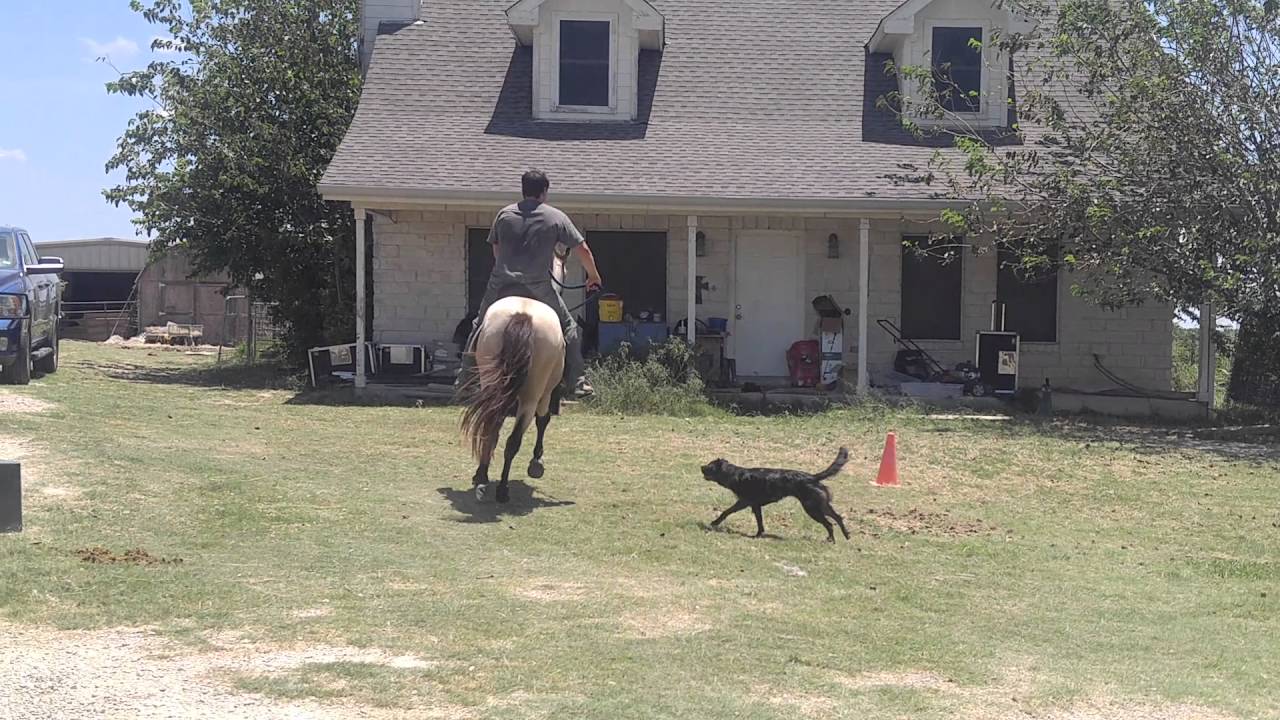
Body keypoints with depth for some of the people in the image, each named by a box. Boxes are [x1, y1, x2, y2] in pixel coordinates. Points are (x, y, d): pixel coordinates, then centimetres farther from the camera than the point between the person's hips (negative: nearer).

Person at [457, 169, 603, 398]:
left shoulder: (504, 214, 9)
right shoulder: (556, 217, 2)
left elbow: (495, 249, 17)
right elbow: (582, 250, 4)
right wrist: (594, 276, 19)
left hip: (501, 284, 3)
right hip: (538, 287, -2)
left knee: (480, 328, 21)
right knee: (568, 329, 12)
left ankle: (465, 379, 23)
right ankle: (575, 383, 8)